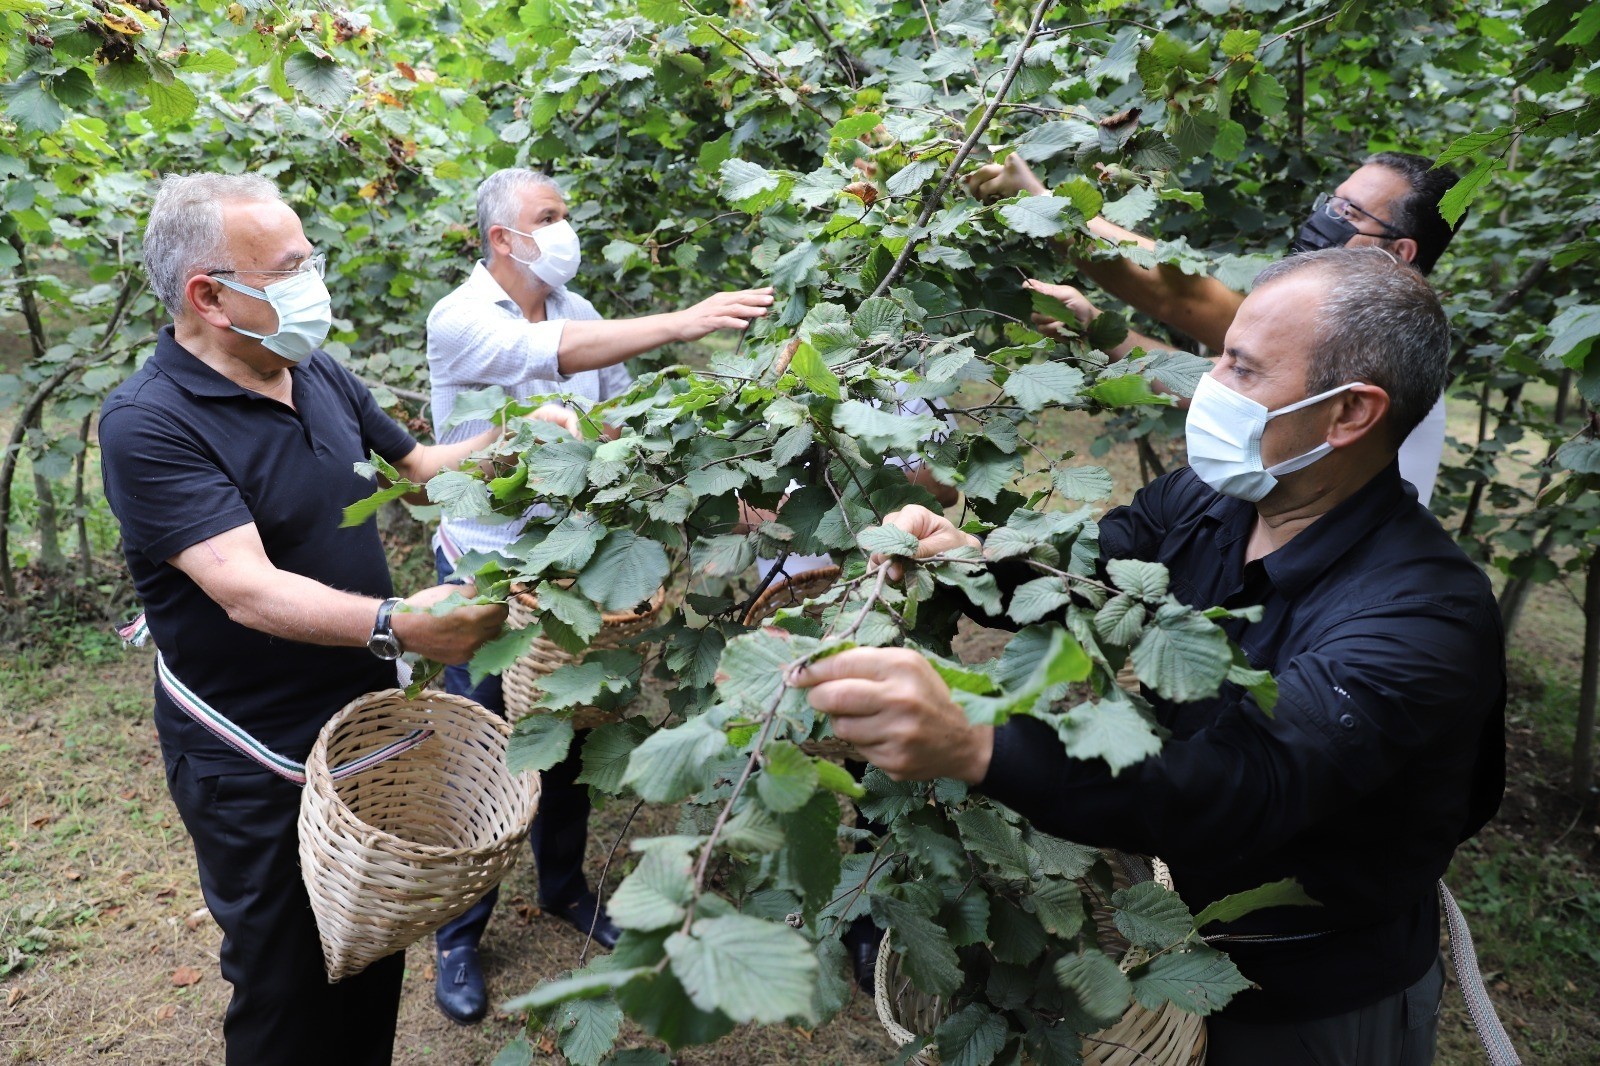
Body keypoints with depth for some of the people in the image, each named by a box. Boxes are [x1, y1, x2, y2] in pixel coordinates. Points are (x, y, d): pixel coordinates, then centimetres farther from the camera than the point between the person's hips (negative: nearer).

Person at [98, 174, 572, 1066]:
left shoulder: (321, 376, 1)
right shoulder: (148, 424, -21)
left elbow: (416, 464, 16)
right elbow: (248, 590, -32)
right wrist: (397, 623, -47)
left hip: (370, 717, 7)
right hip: (257, 761, -6)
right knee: (290, 993, 11)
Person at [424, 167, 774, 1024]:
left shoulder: (577, 310, 1)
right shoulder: (459, 319, -16)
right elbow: (550, 354, -36)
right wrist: (683, 323, -44)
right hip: (488, 568, -5)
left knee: (568, 734, 17)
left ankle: (564, 887, 39)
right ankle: (458, 936, 26)